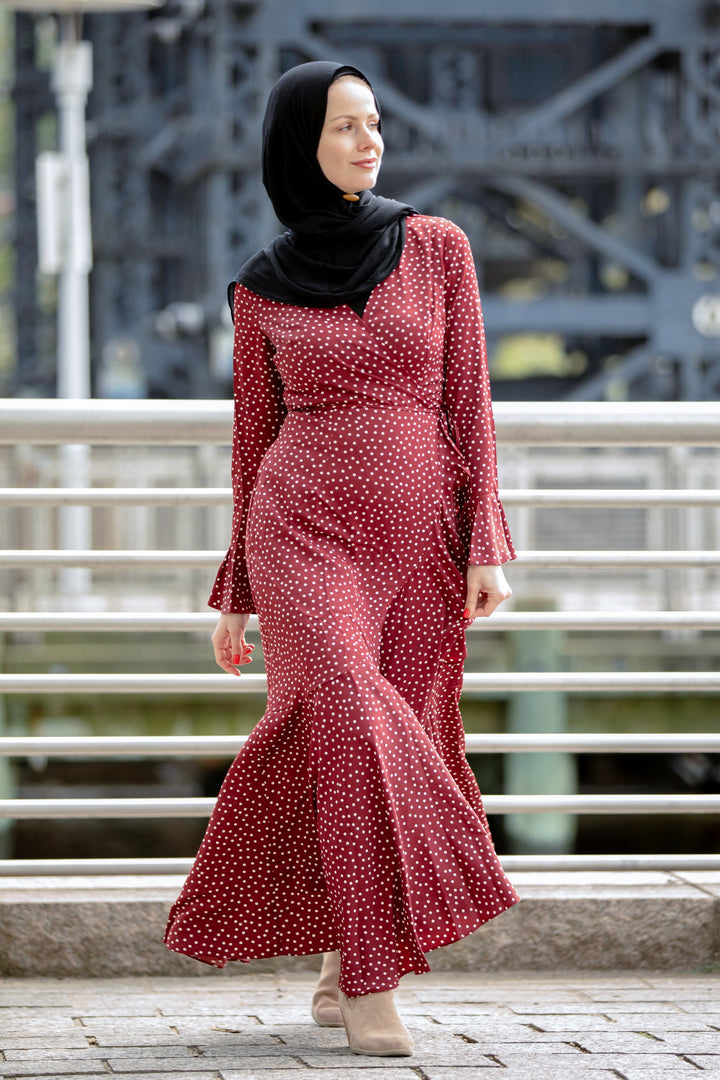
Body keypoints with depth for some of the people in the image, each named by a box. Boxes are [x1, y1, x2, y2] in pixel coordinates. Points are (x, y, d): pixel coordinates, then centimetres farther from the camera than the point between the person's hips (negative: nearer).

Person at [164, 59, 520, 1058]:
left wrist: (485, 545, -2)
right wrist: (236, 593, 12)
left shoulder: (437, 248, 7)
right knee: (355, 729, -20)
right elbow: (256, 434, 11)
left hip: (417, 540, 2)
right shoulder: (264, 288, 6)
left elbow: (468, 404, 6)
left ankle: (343, 971, 16)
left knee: (395, 747, 1)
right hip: (306, 534, -2)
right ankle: (370, 979, -17)